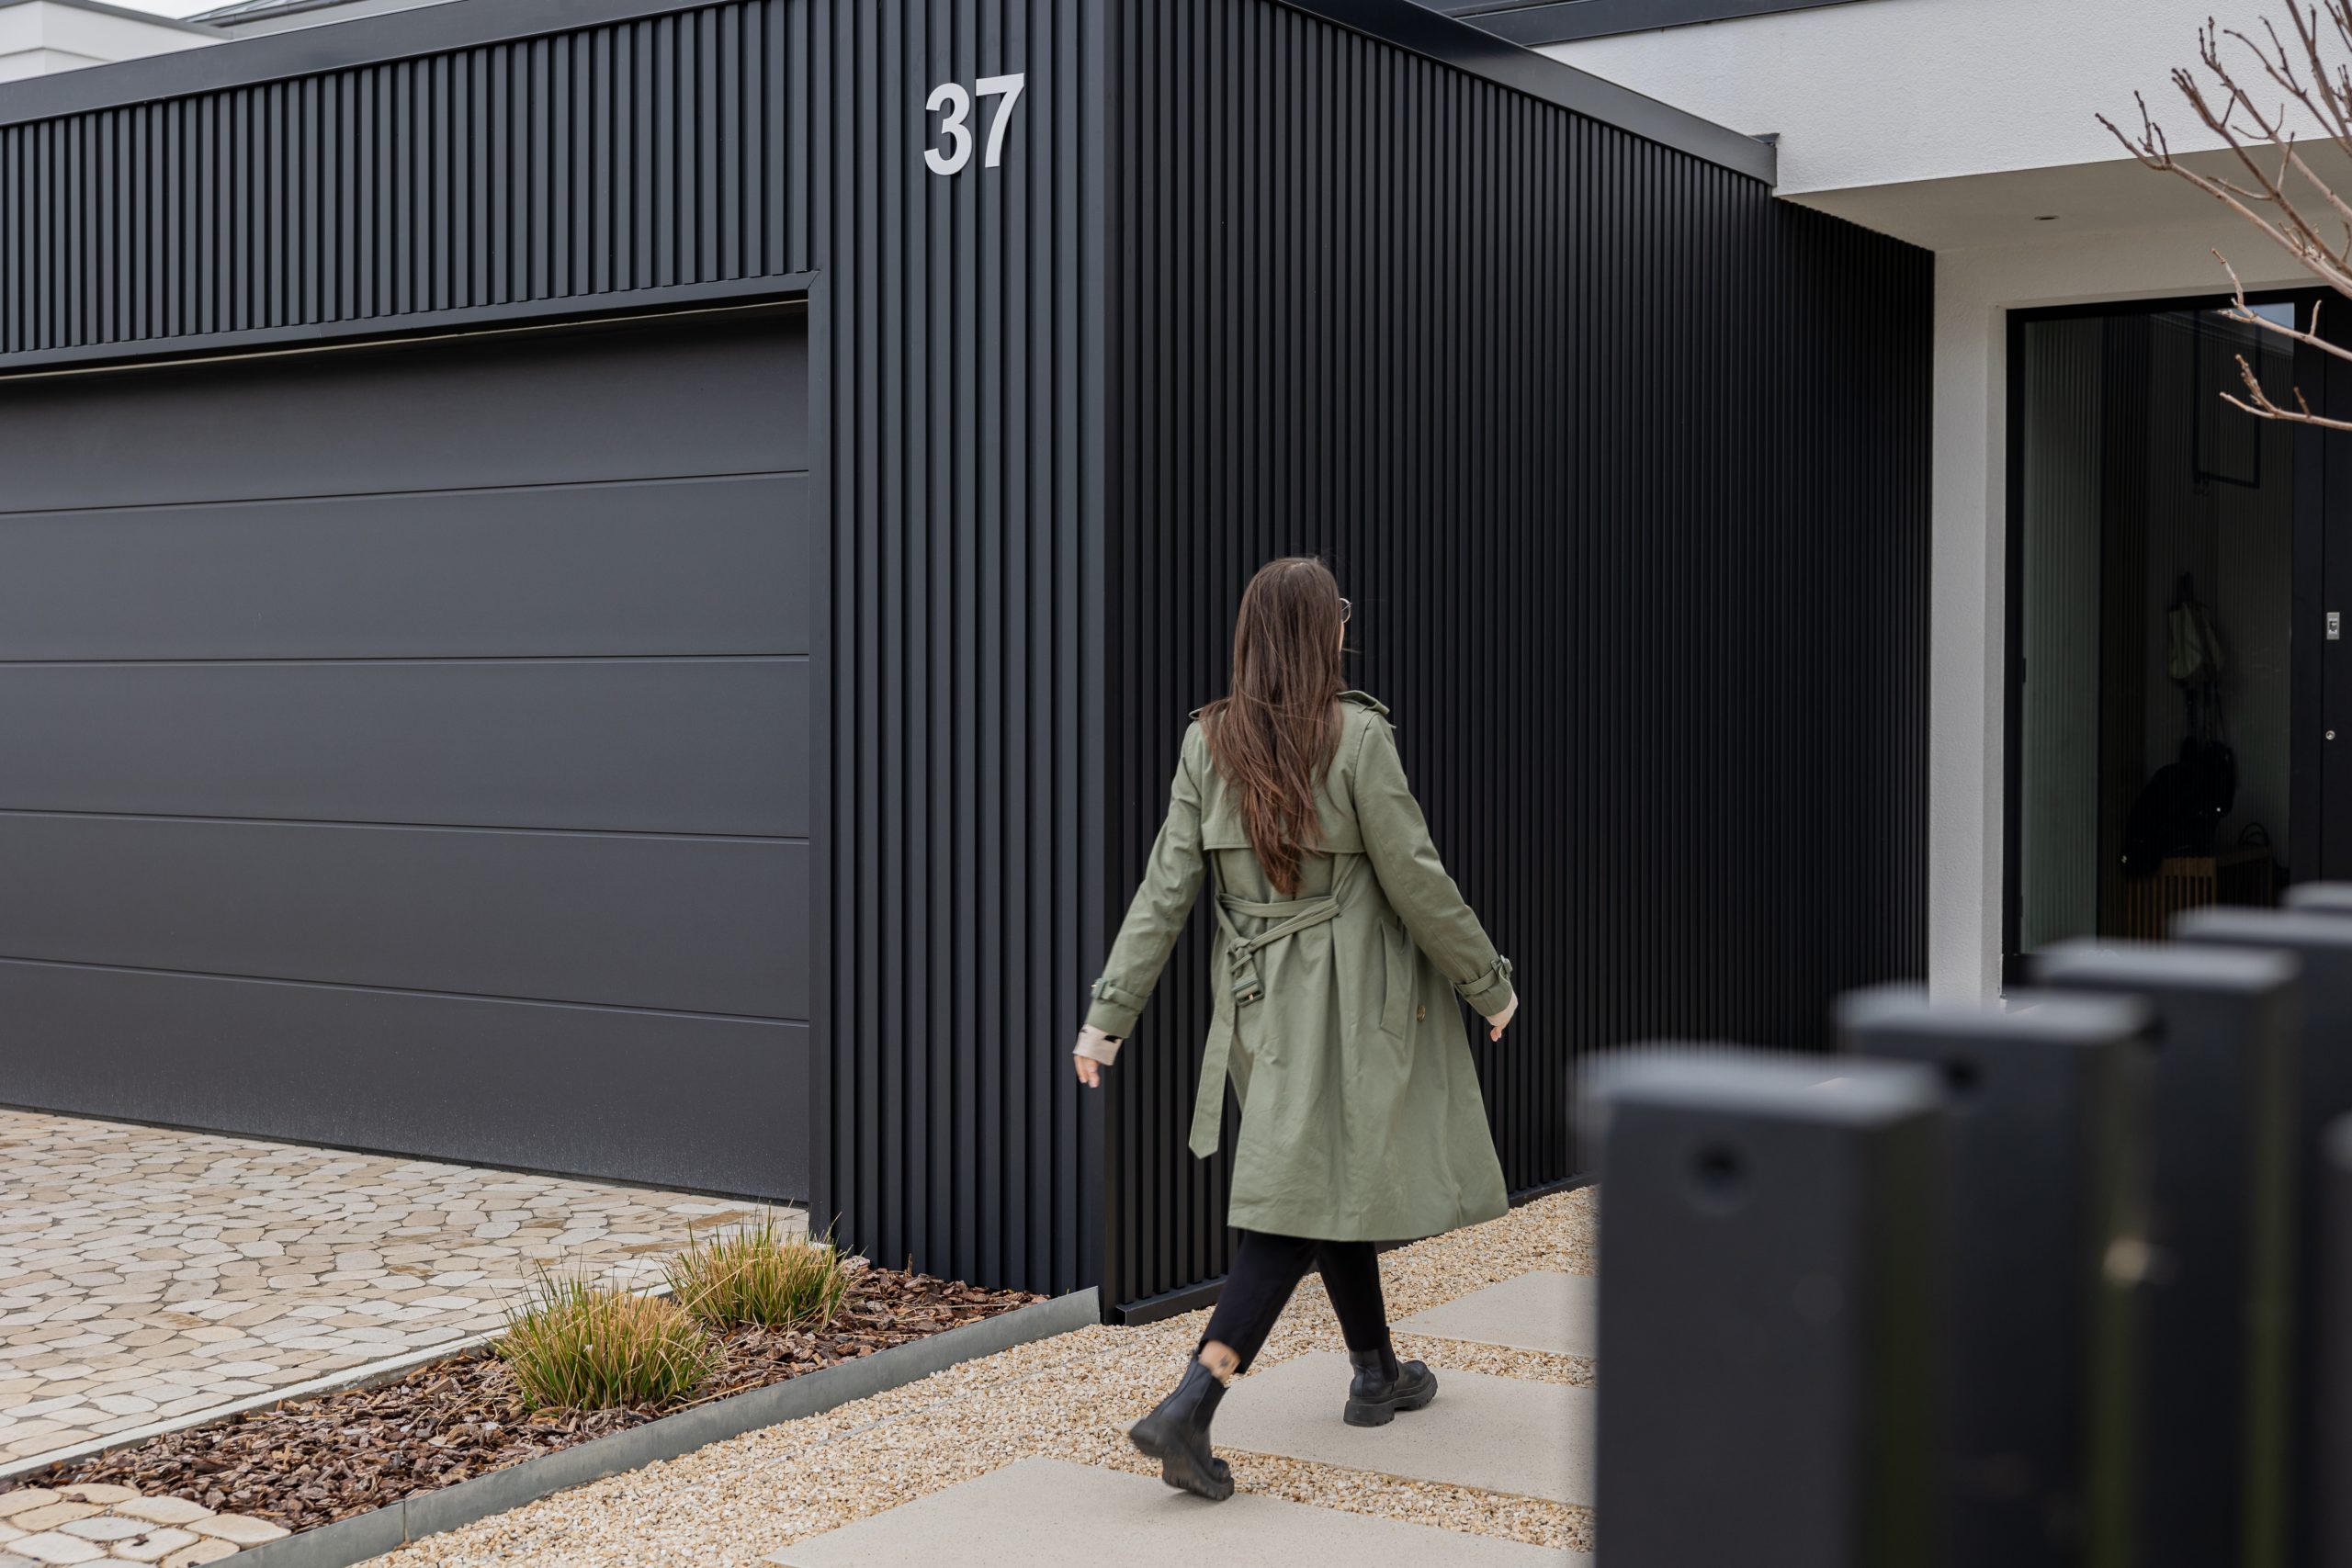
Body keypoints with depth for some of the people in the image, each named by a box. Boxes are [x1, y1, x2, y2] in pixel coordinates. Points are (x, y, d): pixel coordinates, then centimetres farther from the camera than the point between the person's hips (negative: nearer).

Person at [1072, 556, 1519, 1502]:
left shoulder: (1207, 743, -1)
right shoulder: (1356, 737, -14)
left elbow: (1165, 890, -2)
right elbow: (1415, 881, -11)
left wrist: (1110, 1014, 1)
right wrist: (1489, 985, 2)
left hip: (1258, 999, 6)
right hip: (1349, 1001, -6)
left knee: (1333, 1180, 22)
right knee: (1304, 1196, -6)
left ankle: (1378, 1377, 36)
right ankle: (1188, 1409, -16)